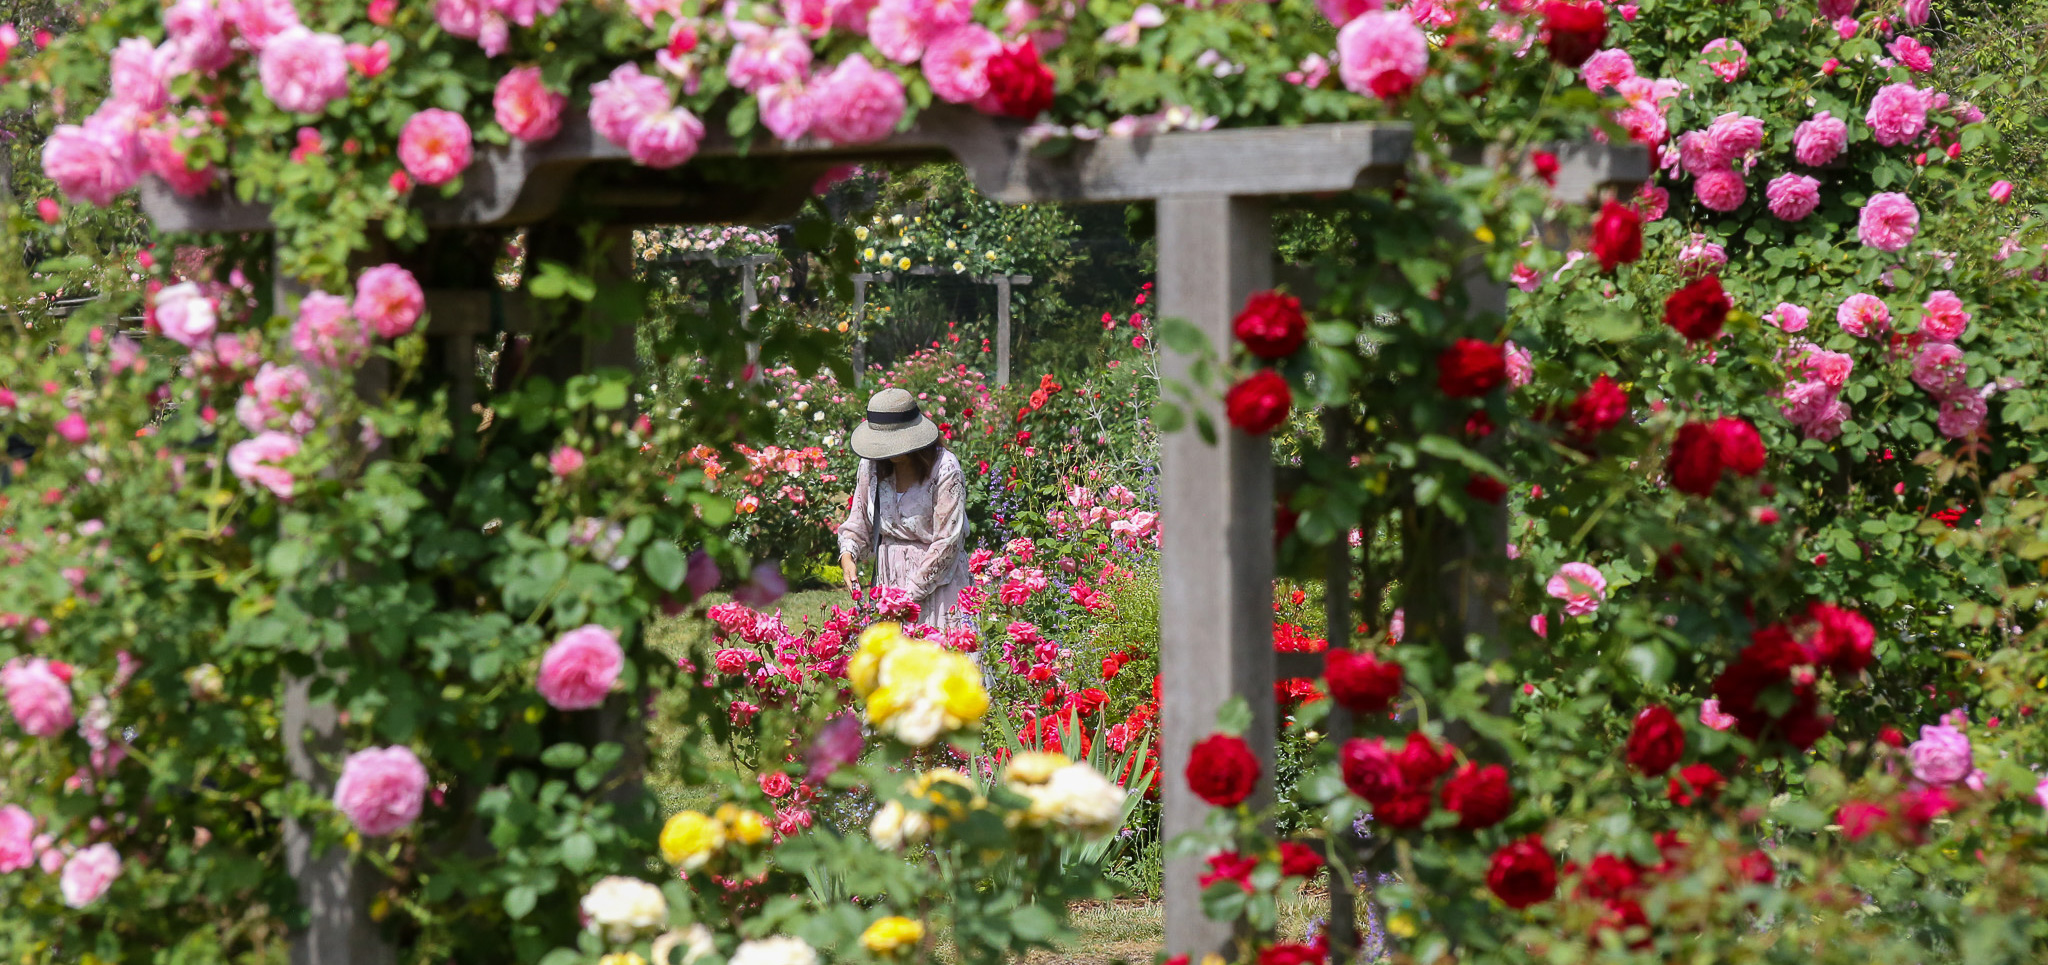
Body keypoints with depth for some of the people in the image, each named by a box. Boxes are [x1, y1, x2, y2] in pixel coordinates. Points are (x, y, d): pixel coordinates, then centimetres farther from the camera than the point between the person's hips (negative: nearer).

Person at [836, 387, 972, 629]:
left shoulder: (944, 468, -12)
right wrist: (847, 555, -8)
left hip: (935, 581, -5)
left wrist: (911, 593, -15)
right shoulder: (872, 465, 5)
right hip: (889, 578, 5)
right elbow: (858, 521, 14)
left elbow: (946, 542, -13)